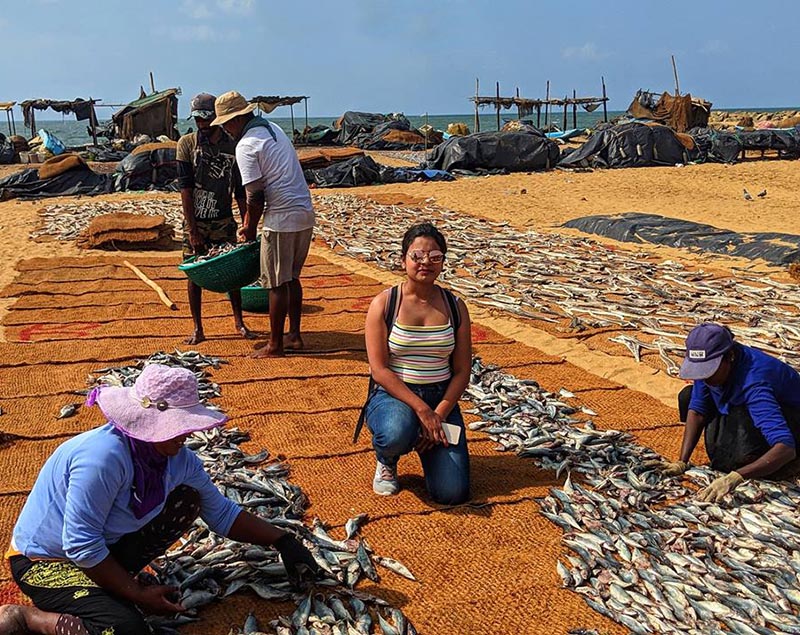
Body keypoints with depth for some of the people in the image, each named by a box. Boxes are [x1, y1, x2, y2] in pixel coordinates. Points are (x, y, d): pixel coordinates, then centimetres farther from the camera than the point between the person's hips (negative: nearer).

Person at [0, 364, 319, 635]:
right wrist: (138, 594, -21)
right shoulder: (104, 456, -34)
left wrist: (281, 540, -3)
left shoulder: (177, 459, -9)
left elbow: (221, 513, 4)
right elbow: (81, 546, -29)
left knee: (187, 499, -1)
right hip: (45, 562, -8)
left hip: (106, 546, 8)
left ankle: (114, 578, 5)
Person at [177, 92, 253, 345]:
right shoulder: (187, 143, -5)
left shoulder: (233, 147, -1)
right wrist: (193, 230, -15)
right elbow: (185, 189, -10)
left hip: (224, 221, 1)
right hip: (195, 221, -1)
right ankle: (198, 329, 14)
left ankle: (239, 322, 21)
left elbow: (240, 191, 4)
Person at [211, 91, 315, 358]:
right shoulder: (273, 128, 15)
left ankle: (275, 345, 10)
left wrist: (250, 228, 2)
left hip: (282, 219, -9)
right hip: (305, 213, 9)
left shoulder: (246, 146, -12)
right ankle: (294, 335, 26)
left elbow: (256, 196, -15)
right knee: (292, 278, 18)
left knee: (277, 284, 1)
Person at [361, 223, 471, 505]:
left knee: (452, 493, -13)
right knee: (396, 433, -40)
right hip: (393, 395, -2)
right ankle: (386, 461, 0)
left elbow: (462, 371, 2)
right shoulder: (384, 304, -6)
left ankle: (431, 443, 21)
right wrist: (421, 409, -21)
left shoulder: (455, 307, 3)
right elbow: (379, 370, -12)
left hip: (441, 399, 3)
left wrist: (439, 414, -13)